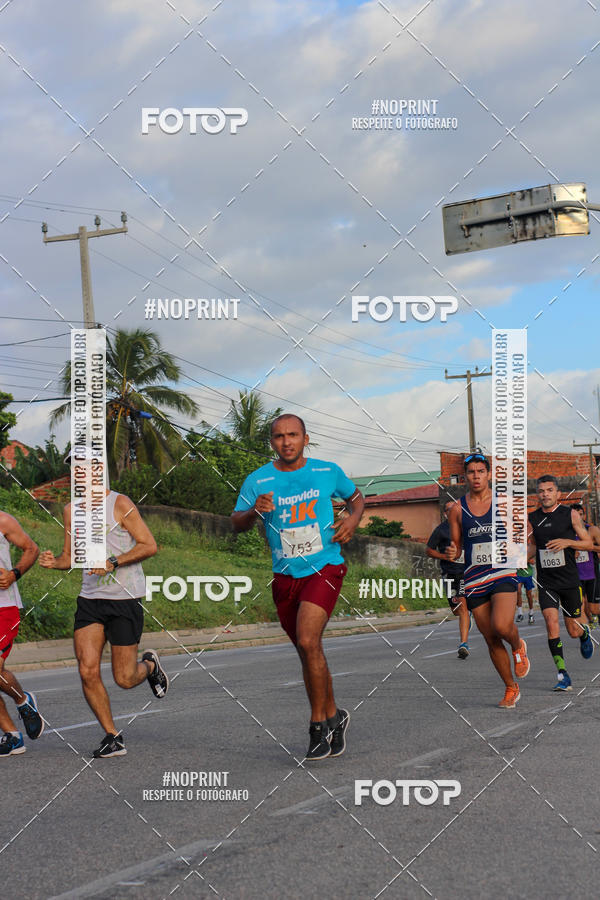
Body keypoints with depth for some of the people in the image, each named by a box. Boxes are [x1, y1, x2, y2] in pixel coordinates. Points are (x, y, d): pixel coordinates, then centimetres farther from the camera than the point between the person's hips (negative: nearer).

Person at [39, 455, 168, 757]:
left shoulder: (120, 504, -7)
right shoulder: (71, 510, 11)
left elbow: (149, 545, -10)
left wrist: (113, 562, -21)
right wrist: (54, 562, -5)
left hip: (125, 599, -5)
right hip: (90, 599, 5)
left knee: (125, 679, 0)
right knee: (88, 672, -8)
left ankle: (149, 665, 35)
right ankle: (112, 736, 6)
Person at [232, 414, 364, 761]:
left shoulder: (328, 472, 1)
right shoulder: (258, 481, 1)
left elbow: (356, 496, 18)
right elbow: (236, 523, 3)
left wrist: (353, 519, -3)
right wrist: (254, 511, -18)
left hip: (324, 569, -3)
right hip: (285, 576, 3)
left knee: (308, 641, -21)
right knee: (309, 652, 11)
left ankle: (319, 724, -8)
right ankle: (333, 716, 30)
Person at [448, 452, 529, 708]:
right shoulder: (458, 509, 5)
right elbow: (456, 547, 13)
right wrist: (451, 552, -9)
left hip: (503, 574, -2)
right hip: (474, 579, 2)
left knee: (501, 627, -25)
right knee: (491, 640, 5)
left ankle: (518, 645, 11)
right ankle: (511, 689, 22)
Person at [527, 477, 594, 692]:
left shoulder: (570, 514, -3)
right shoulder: (532, 518, 4)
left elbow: (589, 543, 0)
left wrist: (567, 542, -16)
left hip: (570, 580, -1)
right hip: (546, 582, 1)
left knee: (573, 631, 6)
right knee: (551, 623, -16)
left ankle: (585, 633, 45)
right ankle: (562, 675, -12)